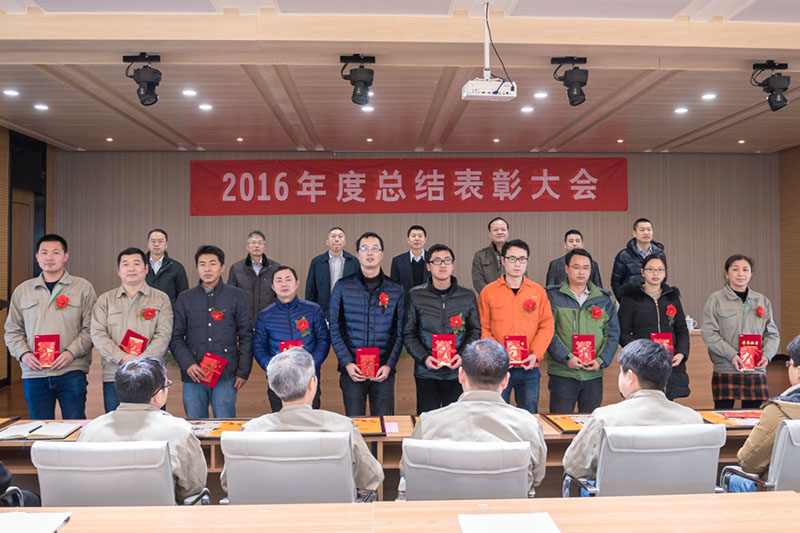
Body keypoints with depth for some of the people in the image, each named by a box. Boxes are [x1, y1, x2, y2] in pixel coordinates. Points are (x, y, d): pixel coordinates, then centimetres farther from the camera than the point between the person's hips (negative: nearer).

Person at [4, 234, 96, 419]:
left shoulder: (83, 288, 4)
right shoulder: (22, 291, 13)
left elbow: (90, 329, -1)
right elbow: (13, 330, 15)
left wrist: (72, 352, -14)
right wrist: (23, 354, -2)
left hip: (71, 371, -3)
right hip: (34, 373, 3)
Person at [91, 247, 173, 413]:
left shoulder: (161, 299, 8)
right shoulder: (105, 300, 13)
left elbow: (163, 335, -2)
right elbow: (98, 335, 2)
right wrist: (122, 358, -13)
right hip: (114, 377, 2)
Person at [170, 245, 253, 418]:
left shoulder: (237, 296, 6)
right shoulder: (185, 299, 10)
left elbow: (246, 337, 4)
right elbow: (175, 338, 7)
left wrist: (243, 372, -3)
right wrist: (188, 364, -9)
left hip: (226, 377, -2)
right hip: (193, 377, 2)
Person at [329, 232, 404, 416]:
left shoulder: (396, 289, 6)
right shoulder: (342, 287, 3)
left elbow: (400, 332, 4)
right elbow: (335, 329, 2)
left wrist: (389, 365, -7)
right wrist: (347, 363, -8)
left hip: (384, 371, 1)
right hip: (352, 370, -1)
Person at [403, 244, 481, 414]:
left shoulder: (468, 296, 6)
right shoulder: (416, 295, 2)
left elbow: (475, 331, 8)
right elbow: (409, 334, 3)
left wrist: (463, 355, -9)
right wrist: (424, 358, -12)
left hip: (458, 372, 1)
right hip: (426, 372, -1)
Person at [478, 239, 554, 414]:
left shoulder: (538, 291, 7)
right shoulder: (488, 291, 2)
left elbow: (547, 325, 3)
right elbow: (484, 328, 1)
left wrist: (536, 354, -10)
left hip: (529, 368, 2)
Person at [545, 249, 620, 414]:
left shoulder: (603, 299, 11)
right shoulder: (553, 296, 1)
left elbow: (613, 334, 9)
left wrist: (601, 360, -5)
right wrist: (566, 357, -16)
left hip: (594, 374, 3)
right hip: (562, 372, -3)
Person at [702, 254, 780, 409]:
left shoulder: (762, 301, 13)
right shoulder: (715, 300, 0)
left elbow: (772, 334, 13)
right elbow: (709, 334, -6)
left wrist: (766, 355, -6)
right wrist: (731, 355, -16)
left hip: (756, 370, 3)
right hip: (725, 371, -3)